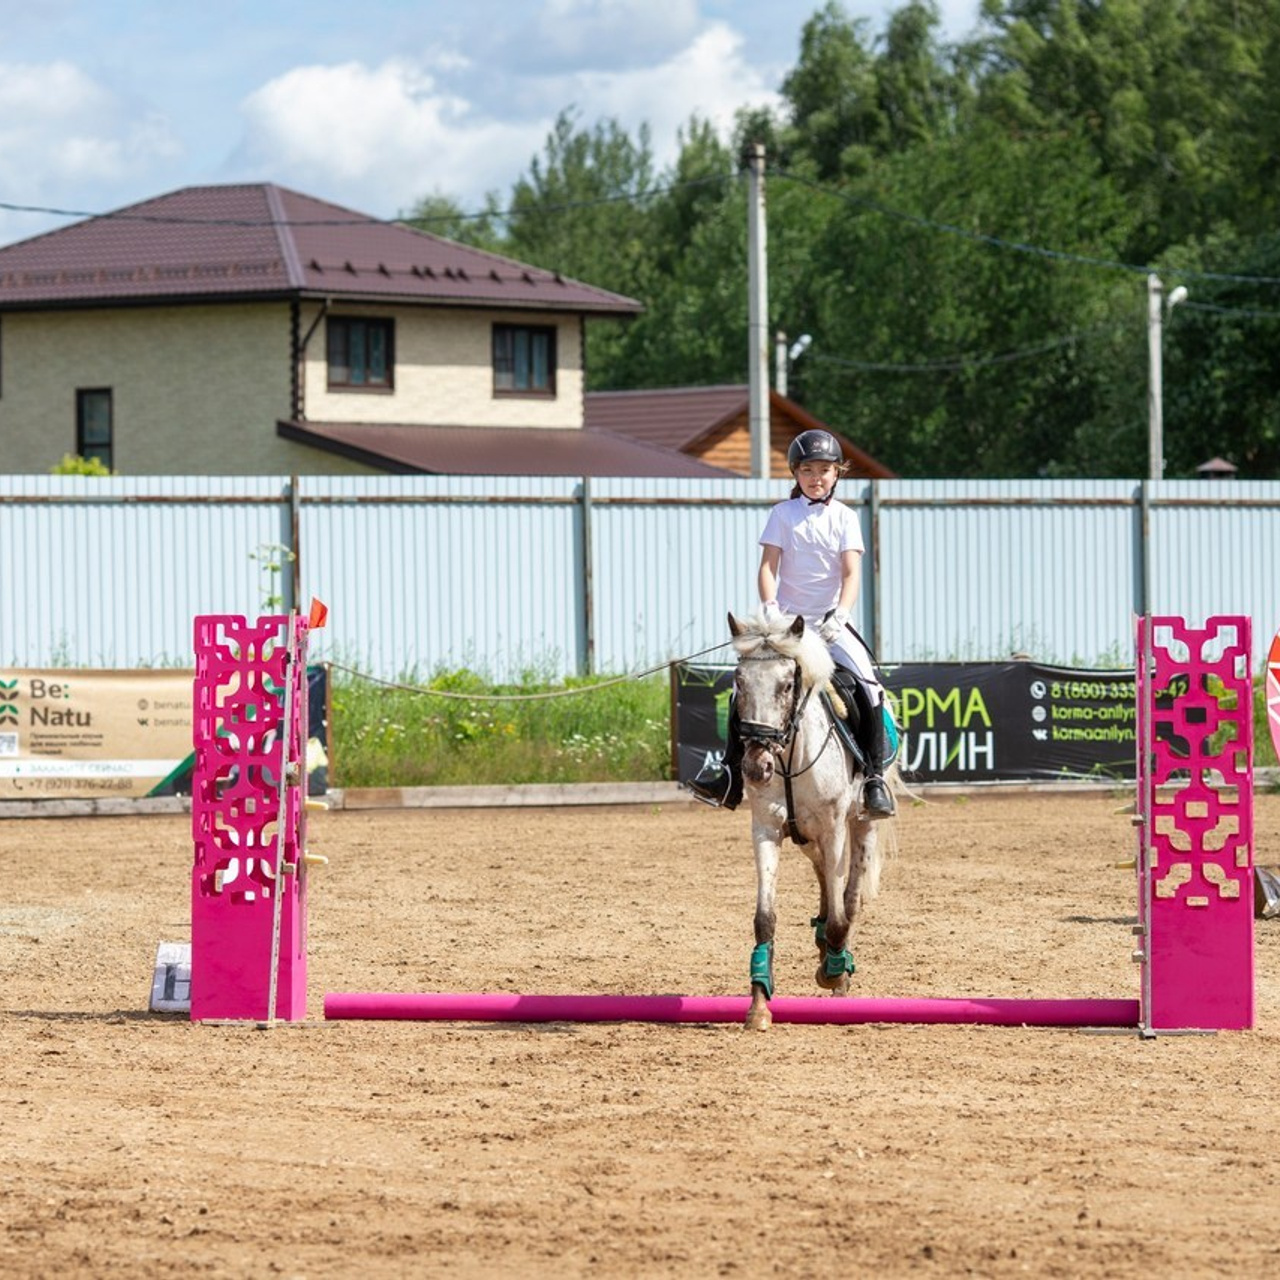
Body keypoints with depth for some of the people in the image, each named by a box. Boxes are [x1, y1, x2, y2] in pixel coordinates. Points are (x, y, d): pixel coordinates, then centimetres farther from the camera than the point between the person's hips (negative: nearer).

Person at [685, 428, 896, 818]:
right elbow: (768, 566, -3)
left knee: (868, 687, -19)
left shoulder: (845, 518, 3)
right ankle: (730, 770, -2)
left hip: (831, 625, -1)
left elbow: (851, 573, -7)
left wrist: (839, 615, -24)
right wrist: (769, 607, -21)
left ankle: (875, 776, -12)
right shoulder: (783, 514, 4)